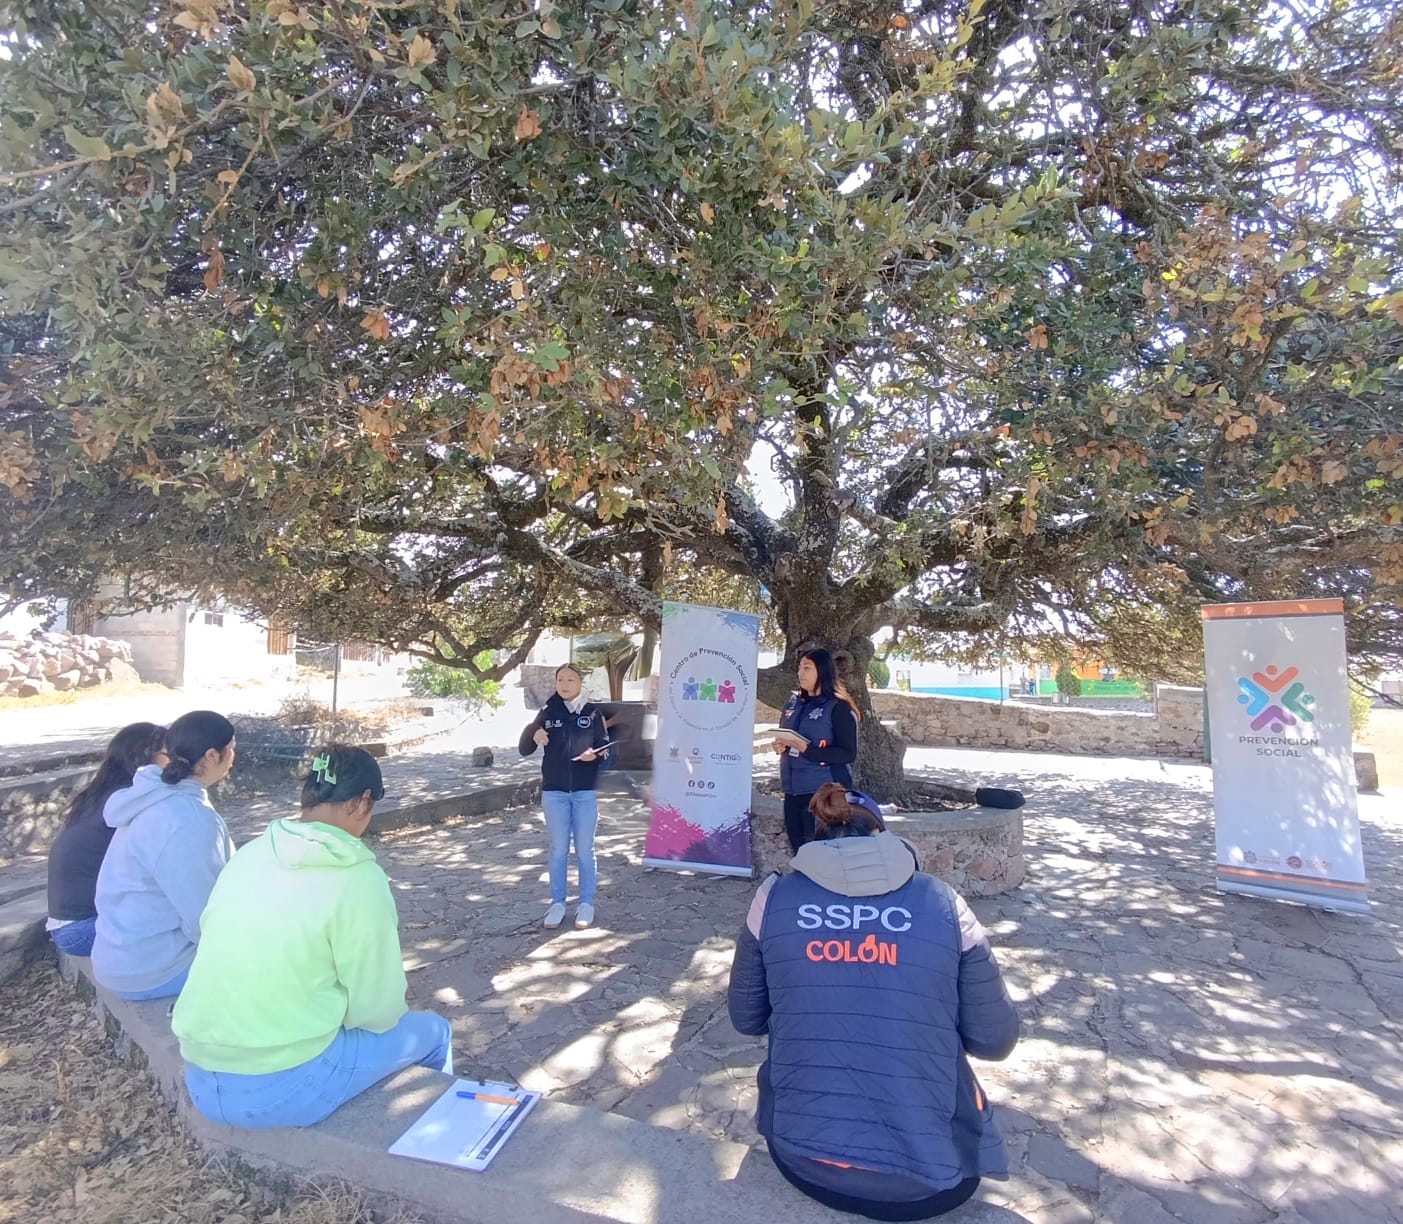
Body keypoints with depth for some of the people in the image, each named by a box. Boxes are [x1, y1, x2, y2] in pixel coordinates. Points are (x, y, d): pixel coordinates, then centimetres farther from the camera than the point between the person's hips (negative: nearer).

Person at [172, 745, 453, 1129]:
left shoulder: (249, 854, 1)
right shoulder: (359, 878, -18)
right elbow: (377, 1011, -11)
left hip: (201, 1081, 7)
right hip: (280, 1089, -7)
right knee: (432, 1031, 13)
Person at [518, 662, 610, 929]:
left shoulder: (593, 712, -1)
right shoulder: (547, 712, 1)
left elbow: (605, 748, 2)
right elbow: (524, 750, 1)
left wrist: (595, 754, -21)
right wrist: (533, 735, -20)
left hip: (586, 791, -1)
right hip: (554, 791, 1)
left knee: (584, 850, 7)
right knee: (558, 850, 10)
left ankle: (586, 904, 19)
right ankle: (557, 903, 21)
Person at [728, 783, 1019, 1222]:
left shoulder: (775, 898, -5)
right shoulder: (943, 903, -7)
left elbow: (746, 1018, 7)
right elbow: (995, 1040, 0)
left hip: (802, 1160, 1)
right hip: (926, 1177, 0)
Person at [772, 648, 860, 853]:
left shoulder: (838, 708, -11)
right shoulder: (793, 701, 9)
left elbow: (848, 754, -16)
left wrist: (805, 748, -23)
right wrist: (780, 744, -2)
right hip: (793, 790, 7)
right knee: (798, 851, 15)